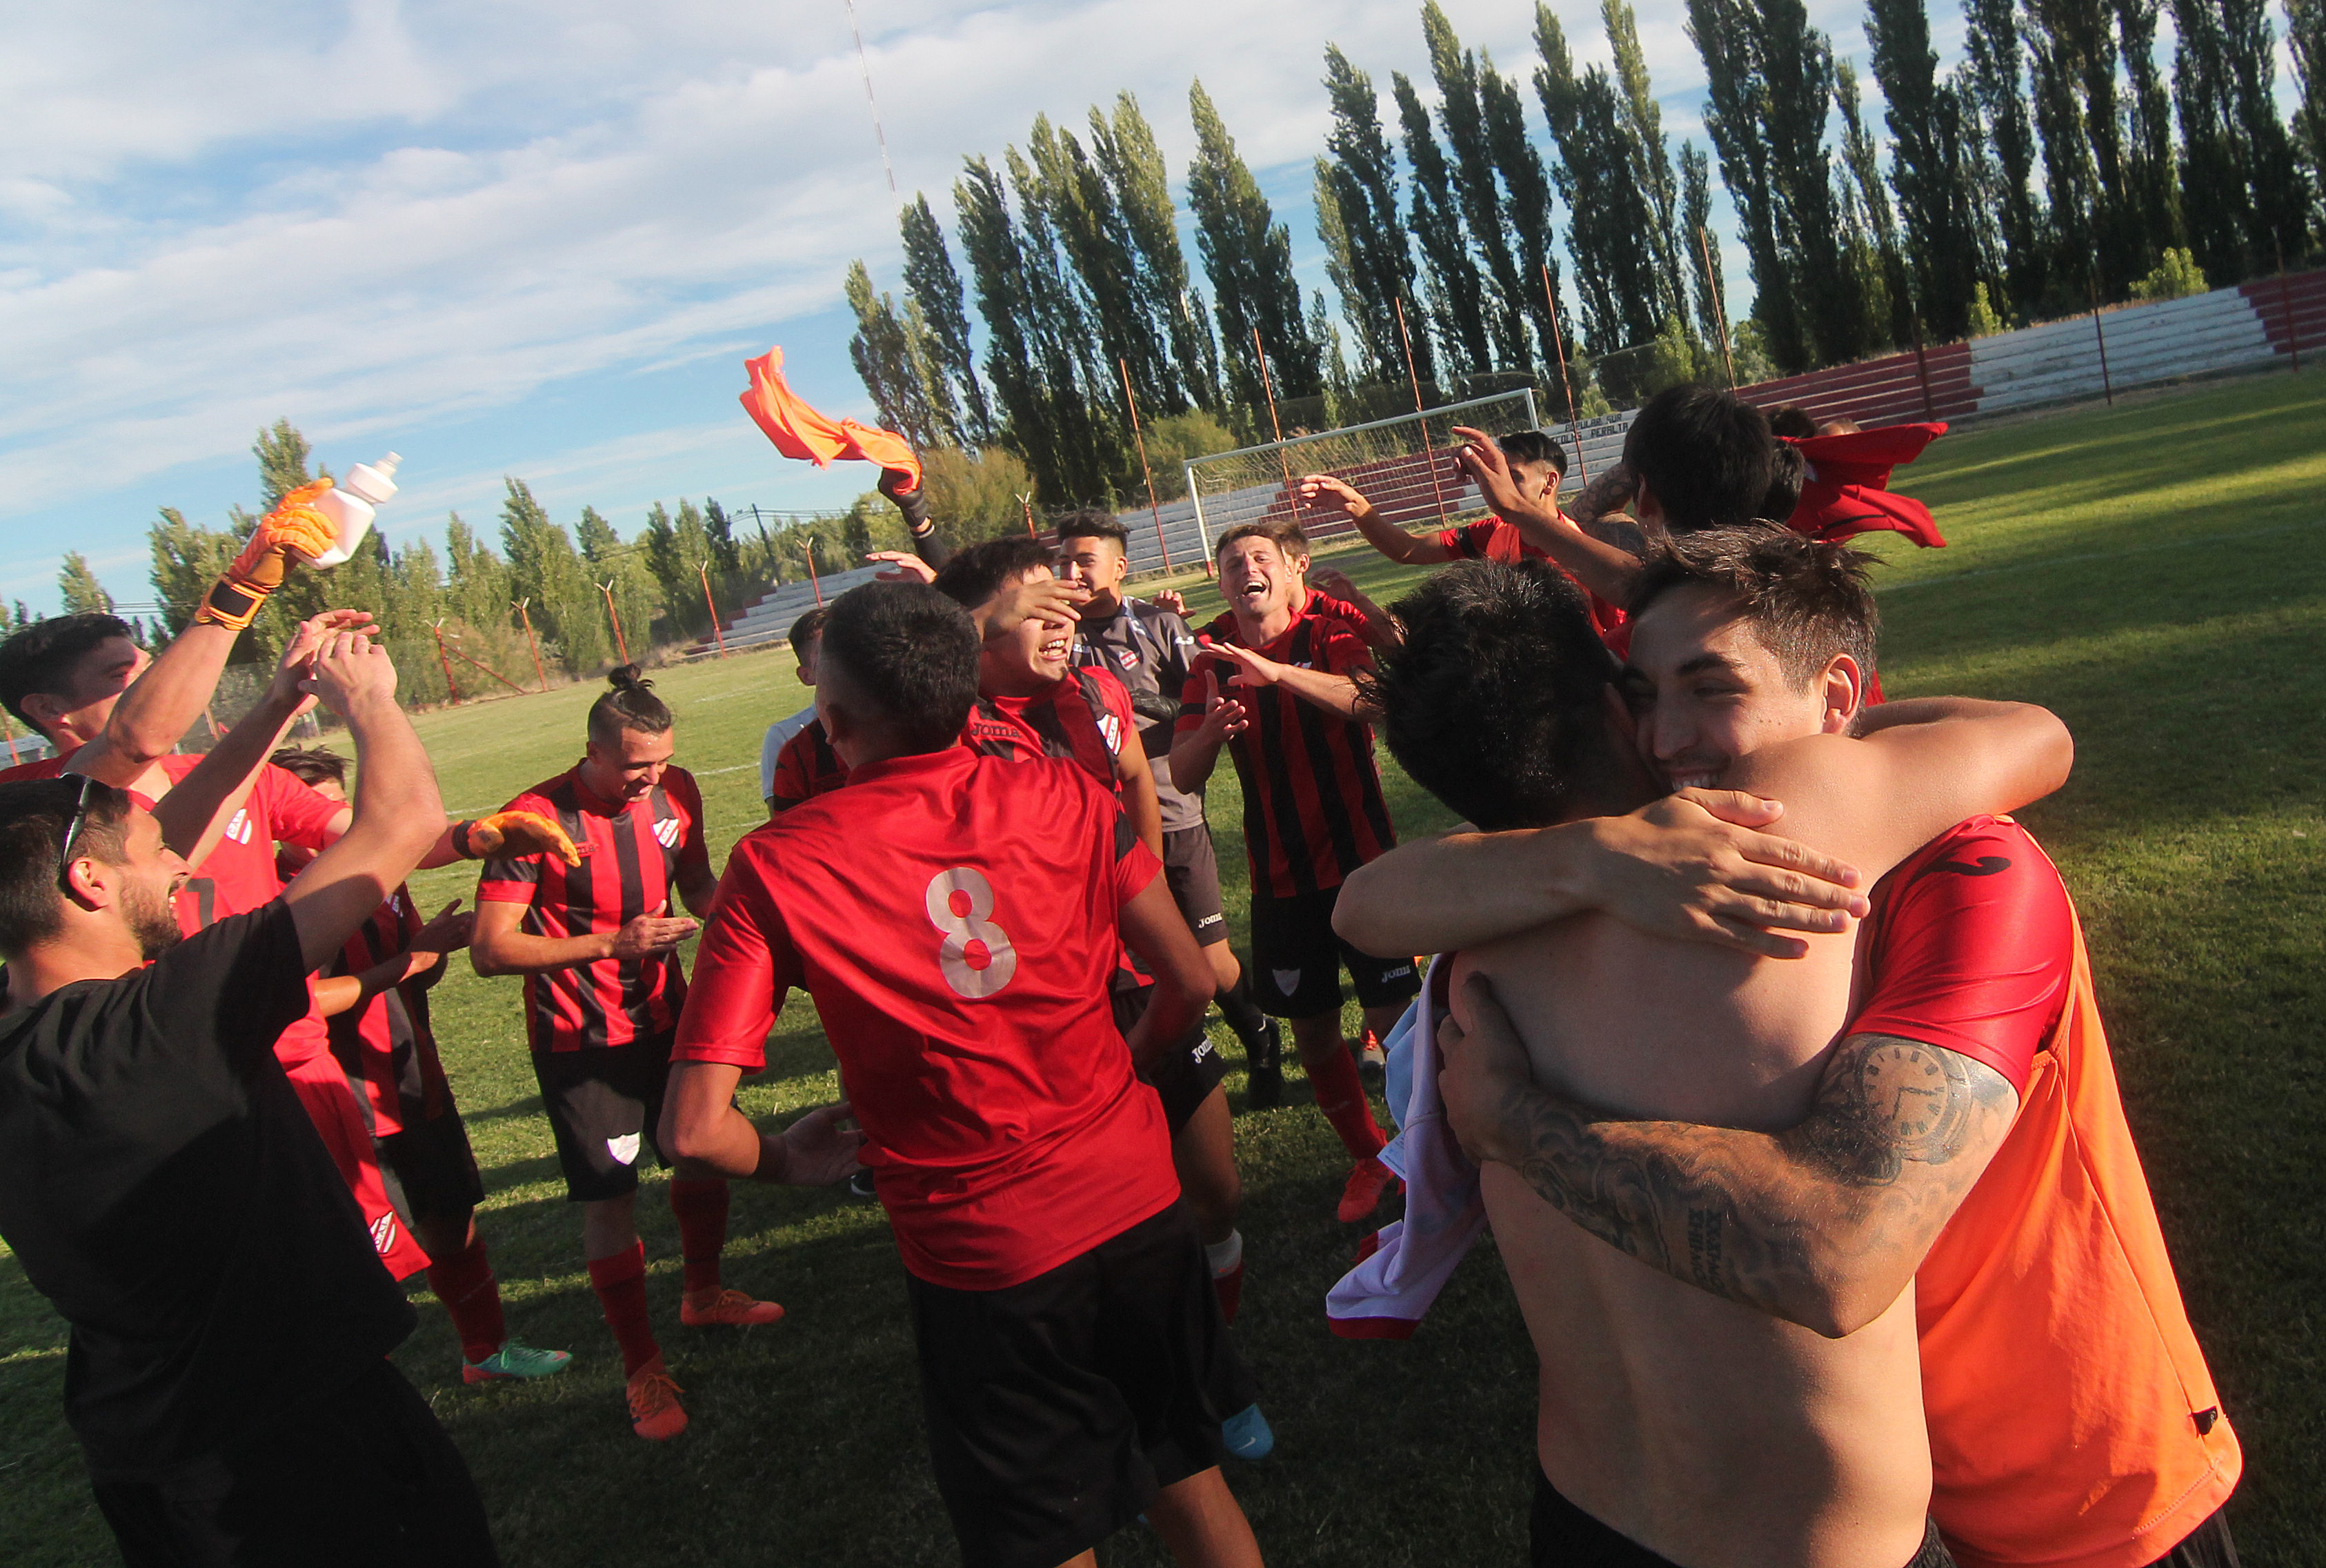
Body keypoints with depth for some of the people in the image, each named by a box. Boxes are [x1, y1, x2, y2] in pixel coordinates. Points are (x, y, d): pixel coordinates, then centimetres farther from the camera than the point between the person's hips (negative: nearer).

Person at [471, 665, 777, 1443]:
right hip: (581, 1038, -6)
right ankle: (642, 1367, 16)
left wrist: (723, 908, -11)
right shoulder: (538, 818, -22)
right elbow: (490, 949, -22)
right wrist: (611, 943, -29)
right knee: (609, 1200, -1)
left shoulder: (676, 790, -5)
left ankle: (703, 1295, 43)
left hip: (665, 1014, 6)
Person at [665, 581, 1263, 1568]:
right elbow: (1189, 986, -2)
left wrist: (787, 1158, 3)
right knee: (1190, 1486, 26)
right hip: (1136, 1203, 3)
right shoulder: (1067, 794, -8)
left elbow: (696, 1130, -18)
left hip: (979, 1257, -2)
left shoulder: (775, 867, -15)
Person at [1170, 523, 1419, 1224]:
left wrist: (1280, 672, -46)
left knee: (1393, 1017, -4)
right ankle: (1367, 1157, 32)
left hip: (1360, 858, -3)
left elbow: (1369, 696, -29)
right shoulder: (1211, 659, 4)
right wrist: (1211, 727, -28)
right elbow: (1184, 776, -5)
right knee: (1311, 1030, 10)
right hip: (1280, 877, 3)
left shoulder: (1329, 636, -5)